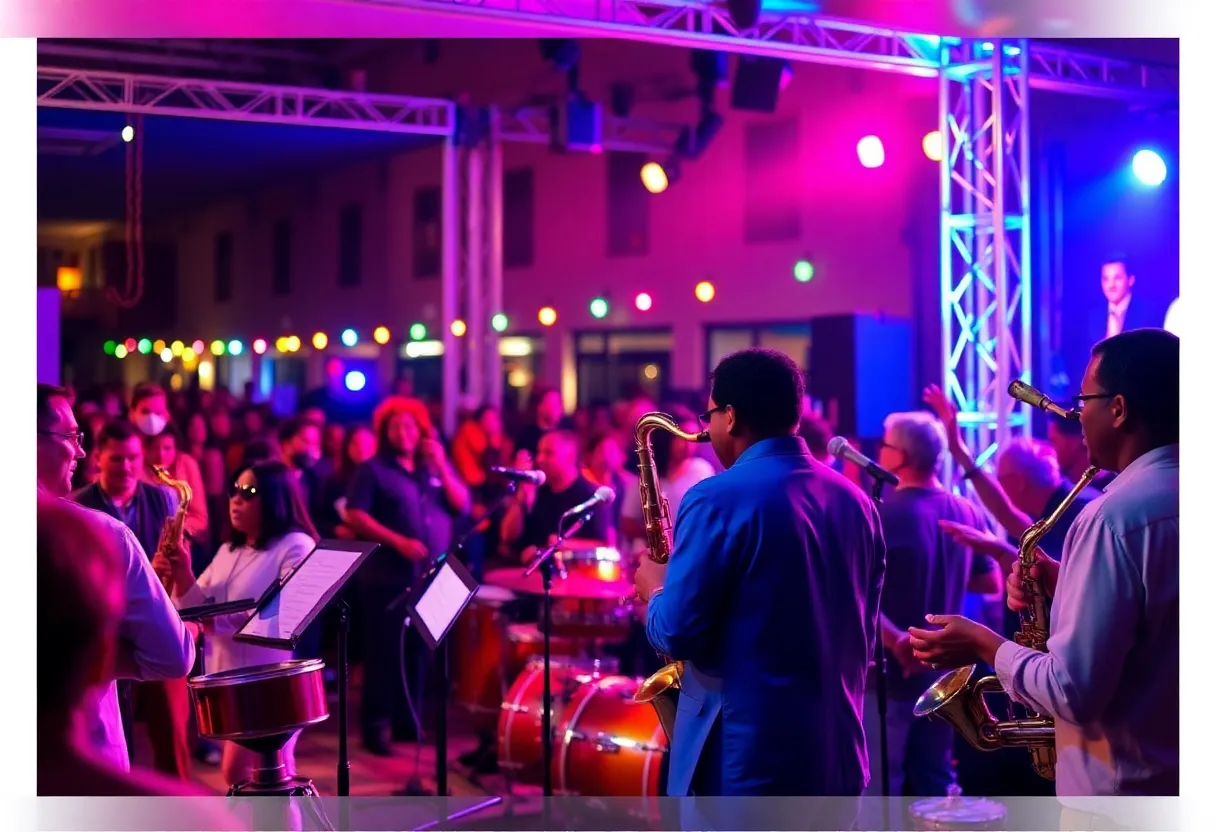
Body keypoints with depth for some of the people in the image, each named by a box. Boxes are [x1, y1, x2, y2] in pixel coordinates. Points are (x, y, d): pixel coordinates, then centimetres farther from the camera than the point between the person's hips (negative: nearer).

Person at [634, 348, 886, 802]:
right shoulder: (855, 501, 8)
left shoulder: (718, 500, -15)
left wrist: (655, 591, 5)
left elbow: (676, 634, -14)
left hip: (744, 761, -7)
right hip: (839, 754, 7)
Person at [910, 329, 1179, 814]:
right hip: (1173, 782, 8)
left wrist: (984, 645, -11)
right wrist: (1064, 583, 4)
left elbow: (1074, 692, -26)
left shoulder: (1115, 514, -23)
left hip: (1123, 796, -8)